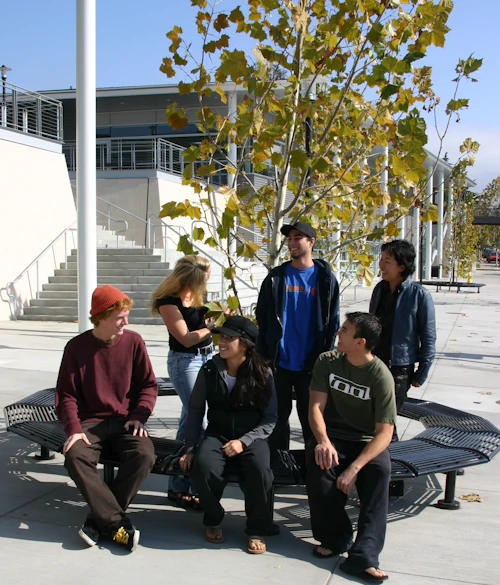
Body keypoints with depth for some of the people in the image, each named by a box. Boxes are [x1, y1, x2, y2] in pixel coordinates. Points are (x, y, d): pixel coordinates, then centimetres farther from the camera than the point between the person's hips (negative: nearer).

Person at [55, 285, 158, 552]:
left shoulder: (133, 341, 0)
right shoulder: (76, 347, -1)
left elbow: (148, 384, 6)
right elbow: (66, 394, 1)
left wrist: (139, 415, -10)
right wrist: (74, 428, -15)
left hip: (126, 421, 1)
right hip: (90, 422, 0)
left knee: (144, 455, -29)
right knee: (76, 456, -31)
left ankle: (101, 517, -15)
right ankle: (116, 522, -25)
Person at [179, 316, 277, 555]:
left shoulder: (263, 374, -2)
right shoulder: (210, 370, 2)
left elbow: (270, 419, -2)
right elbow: (195, 411, 6)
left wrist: (243, 441, -15)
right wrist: (190, 448, -3)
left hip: (252, 437, -1)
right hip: (217, 434, 1)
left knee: (260, 470, -33)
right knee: (204, 466, -31)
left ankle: (257, 529, -6)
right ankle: (213, 520, 0)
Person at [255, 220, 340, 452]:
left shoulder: (325, 278, 1)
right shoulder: (276, 277, 3)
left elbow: (332, 321, 1)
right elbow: (262, 317, 5)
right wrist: (264, 352, -1)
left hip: (310, 364, -1)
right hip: (280, 361, 1)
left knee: (310, 417, 9)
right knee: (279, 415, 9)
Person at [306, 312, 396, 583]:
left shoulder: (381, 376, -13)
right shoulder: (327, 361, -3)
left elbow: (384, 432, -15)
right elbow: (316, 407, -7)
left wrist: (354, 468, -27)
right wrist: (323, 441, -29)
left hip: (367, 442, -2)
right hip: (332, 436, 2)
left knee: (380, 471, -32)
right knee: (318, 462, -31)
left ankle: (363, 556, -33)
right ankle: (334, 538, -12)